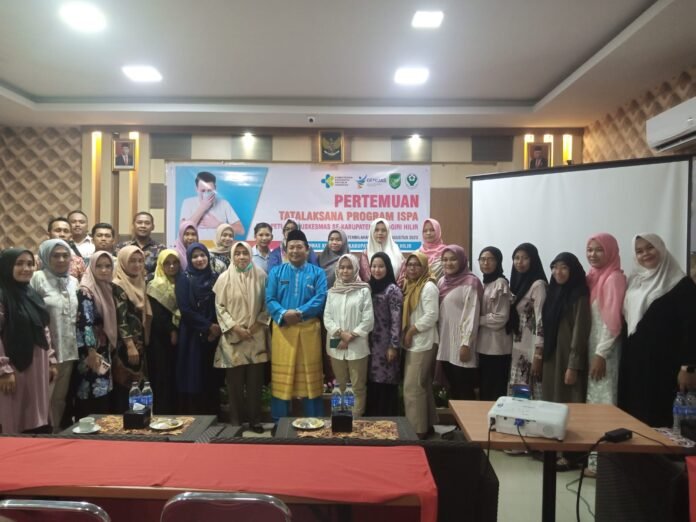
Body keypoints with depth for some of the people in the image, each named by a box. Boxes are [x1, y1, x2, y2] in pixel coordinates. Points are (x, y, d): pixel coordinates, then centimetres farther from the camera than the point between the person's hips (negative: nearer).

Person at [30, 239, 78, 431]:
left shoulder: (74, 282, 11)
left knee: (61, 396, 12)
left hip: (69, 350, 5)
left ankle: (58, 431, 25)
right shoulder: (37, 279, -6)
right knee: (46, 397, 1)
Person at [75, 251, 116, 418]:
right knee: (93, 393, -6)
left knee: (105, 395, 11)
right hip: (91, 351, -8)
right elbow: (86, 322, -20)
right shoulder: (86, 291, -12)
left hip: (104, 349, 8)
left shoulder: (108, 289, 12)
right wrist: (92, 352, -23)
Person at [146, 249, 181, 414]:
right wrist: (171, 331, -10)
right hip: (161, 339, -5)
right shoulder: (155, 286, -4)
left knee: (177, 379, 6)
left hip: (178, 337, 5)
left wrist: (177, 331, -4)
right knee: (163, 379, -4)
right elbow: (157, 315, -12)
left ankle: (176, 416, 13)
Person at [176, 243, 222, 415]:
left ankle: (212, 417, 16)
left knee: (211, 378, 6)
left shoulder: (215, 277, 8)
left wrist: (216, 328, -9)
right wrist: (208, 326, -11)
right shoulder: (184, 278, -2)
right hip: (192, 335, -3)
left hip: (214, 335, 3)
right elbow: (184, 309, -10)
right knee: (193, 378, -2)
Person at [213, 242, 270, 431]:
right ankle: (236, 420, 16)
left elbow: (266, 303, 7)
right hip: (233, 336, -1)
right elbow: (219, 306, -1)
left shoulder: (260, 276, 2)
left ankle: (255, 419, 16)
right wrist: (234, 327, -10)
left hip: (256, 336, 1)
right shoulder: (225, 277, -1)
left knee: (255, 380, 4)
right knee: (235, 381, 4)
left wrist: (258, 323, -6)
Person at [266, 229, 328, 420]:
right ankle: (280, 422, 18)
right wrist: (283, 314, -21)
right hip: (283, 328, 1)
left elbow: (320, 298, -7)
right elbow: (270, 300, -1)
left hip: (309, 328, 0)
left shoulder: (317, 273, 6)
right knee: (281, 374, 5)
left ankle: (313, 421, 20)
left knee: (310, 374, 7)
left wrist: (299, 312, -20)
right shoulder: (276, 272, 9)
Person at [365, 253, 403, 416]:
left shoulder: (393, 290, -8)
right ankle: (371, 419, 22)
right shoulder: (369, 288, 11)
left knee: (386, 383, 1)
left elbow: (396, 320, -12)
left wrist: (393, 346, -15)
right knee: (372, 383, 10)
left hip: (386, 344, -6)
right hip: (370, 344, 6)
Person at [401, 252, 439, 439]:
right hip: (413, 343, 9)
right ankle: (427, 425, 25)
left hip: (422, 343, -9)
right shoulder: (409, 286, 13)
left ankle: (417, 429, 3)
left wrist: (411, 331, -15)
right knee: (422, 385, 15)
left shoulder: (428, 286, -13)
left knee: (412, 387, -6)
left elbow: (431, 316, -21)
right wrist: (406, 334, 2)